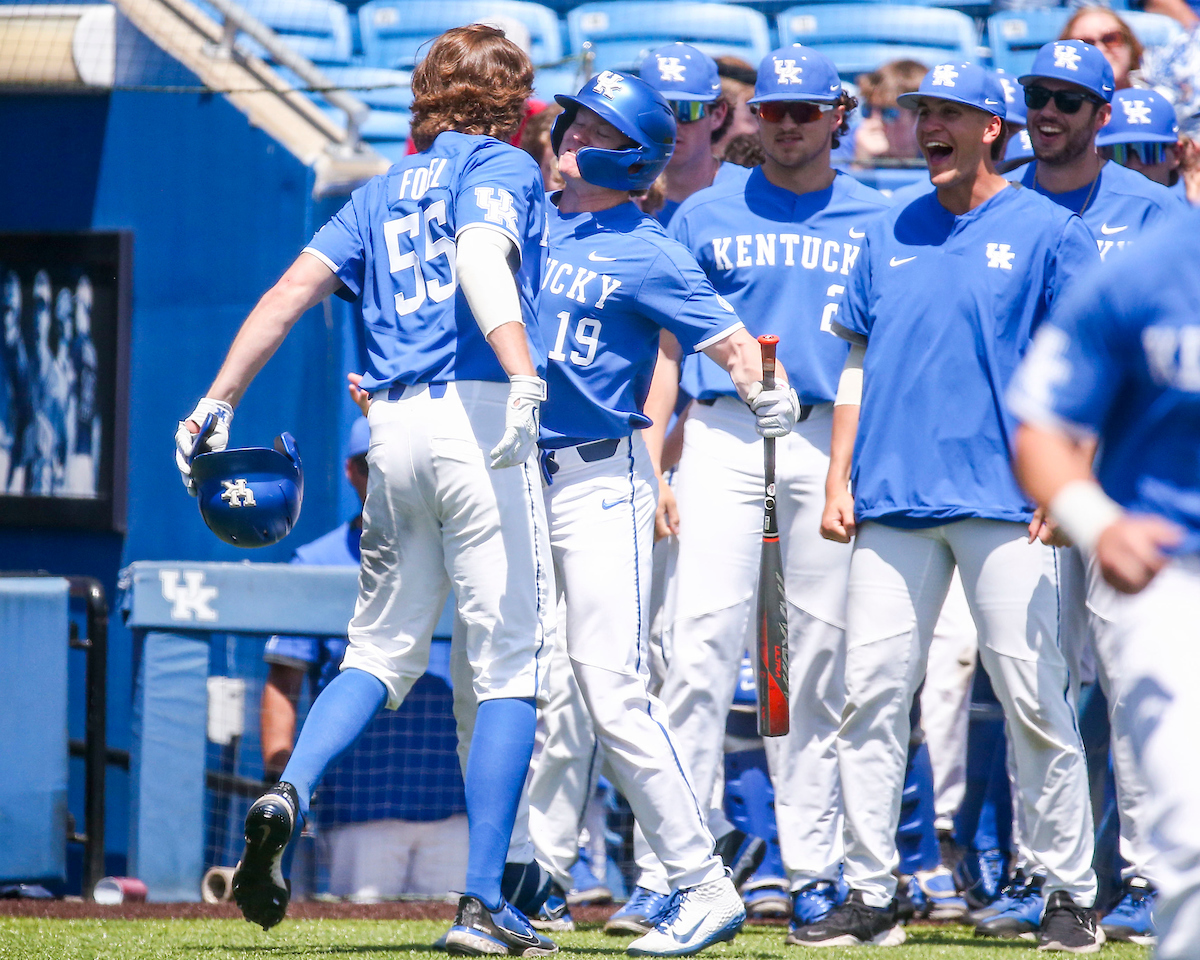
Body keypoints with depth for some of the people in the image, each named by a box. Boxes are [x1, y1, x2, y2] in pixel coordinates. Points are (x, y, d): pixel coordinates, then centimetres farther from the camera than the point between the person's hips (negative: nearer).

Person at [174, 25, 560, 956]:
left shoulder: (384, 190, 21)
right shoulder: (503, 166, 3)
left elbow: (291, 292, 11)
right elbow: (481, 261, -18)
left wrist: (219, 401, 11)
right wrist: (523, 376, -32)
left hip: (392, 426, 6)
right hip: (479, 420, -6)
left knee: (384, 650, 16)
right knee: (511, 660, -3)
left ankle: (288, 794, -11)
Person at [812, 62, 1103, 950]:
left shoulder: (1047, 232, 3)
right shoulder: (891, 236, 16)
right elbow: (860, 363, 18)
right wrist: (838, 483, 9)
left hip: (1004, 504, -4)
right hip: (894, 503, 4)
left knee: (1033, 700, -4)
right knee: (871, 694, -1)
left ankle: (1071, 894, 4)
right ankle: (871, 895, 4)